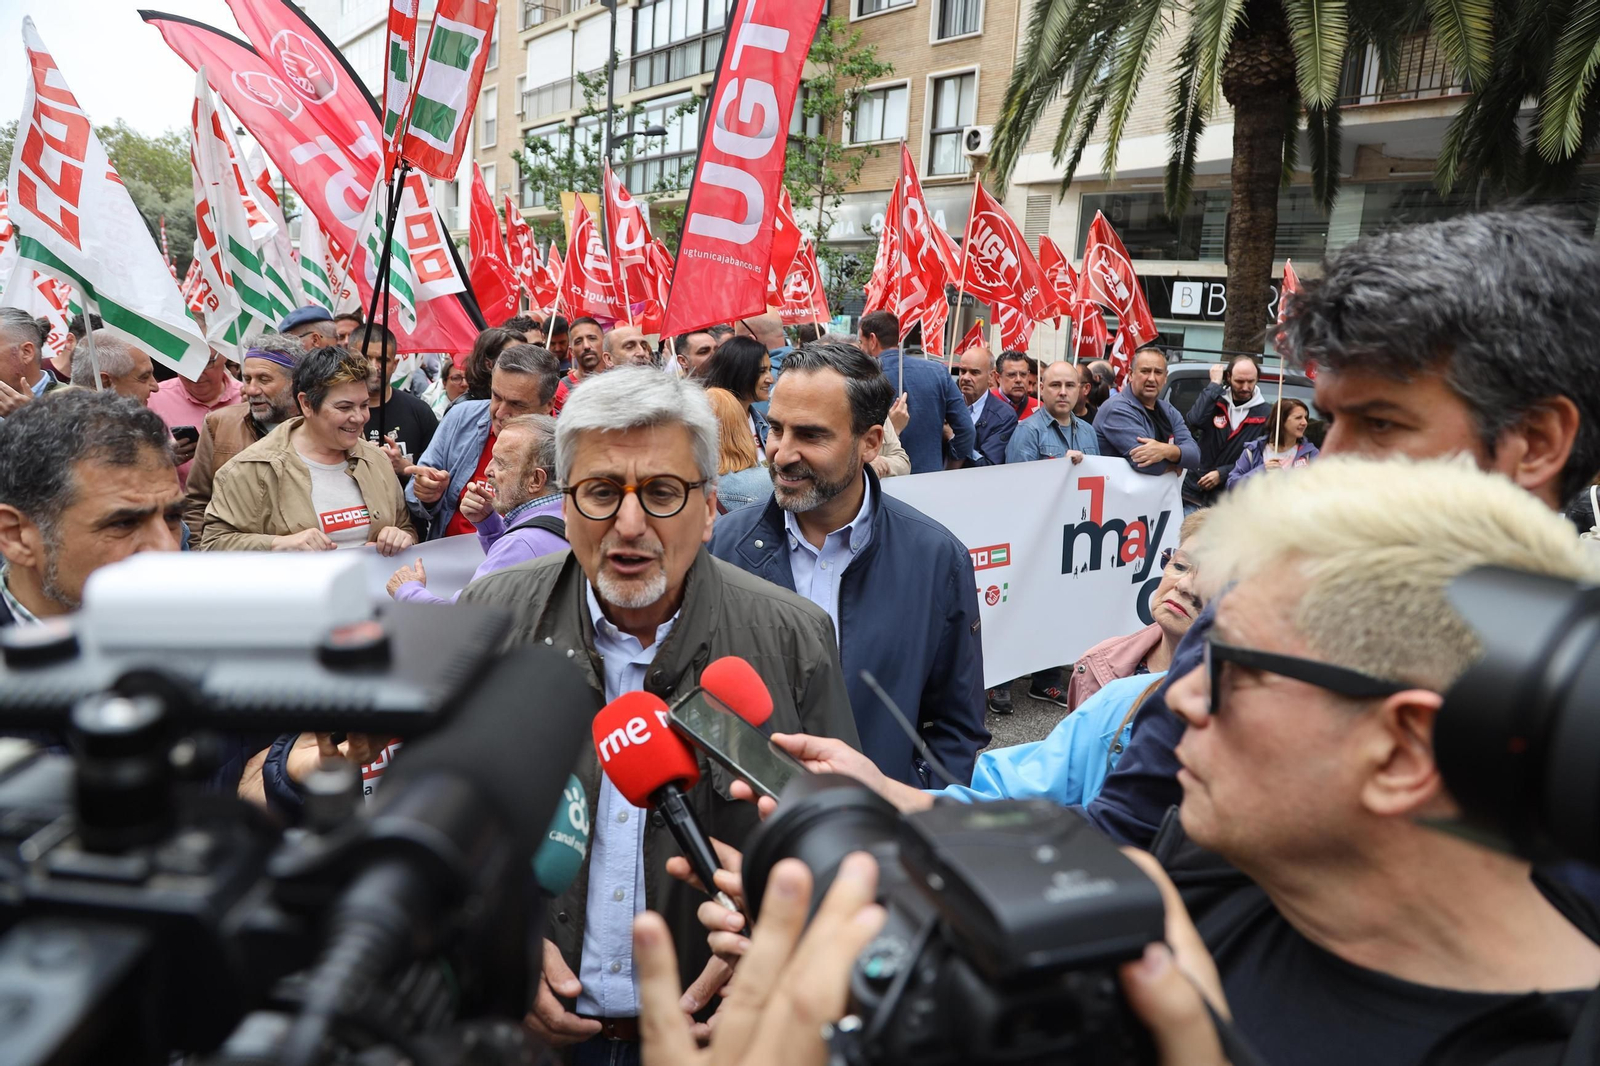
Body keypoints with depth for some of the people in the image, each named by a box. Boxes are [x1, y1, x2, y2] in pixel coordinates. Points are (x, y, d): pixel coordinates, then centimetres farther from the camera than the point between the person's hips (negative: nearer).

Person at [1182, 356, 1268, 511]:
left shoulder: (1266, 413, 1)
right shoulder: (1216, 400, 5)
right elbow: (1194, 421, -17)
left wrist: (1222, 473, -12)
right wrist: (1214, 385, -13)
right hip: (1193, 492, 1)